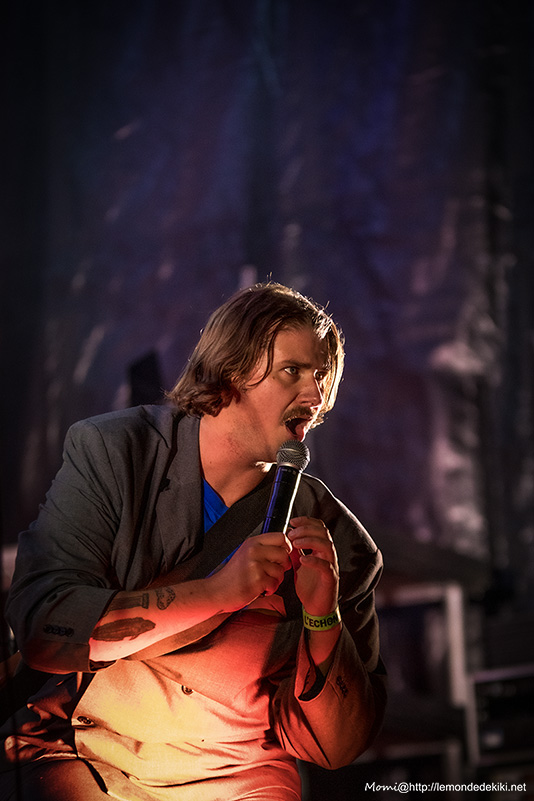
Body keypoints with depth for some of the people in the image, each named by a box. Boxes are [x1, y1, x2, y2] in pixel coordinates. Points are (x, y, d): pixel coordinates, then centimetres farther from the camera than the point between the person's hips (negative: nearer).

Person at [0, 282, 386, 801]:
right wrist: (220, 592, -20)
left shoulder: (333, 538, 1)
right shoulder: (111, 451, -2)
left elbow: (335, 750, 2)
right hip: (76, 752, -3)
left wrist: (323, 616, -14)